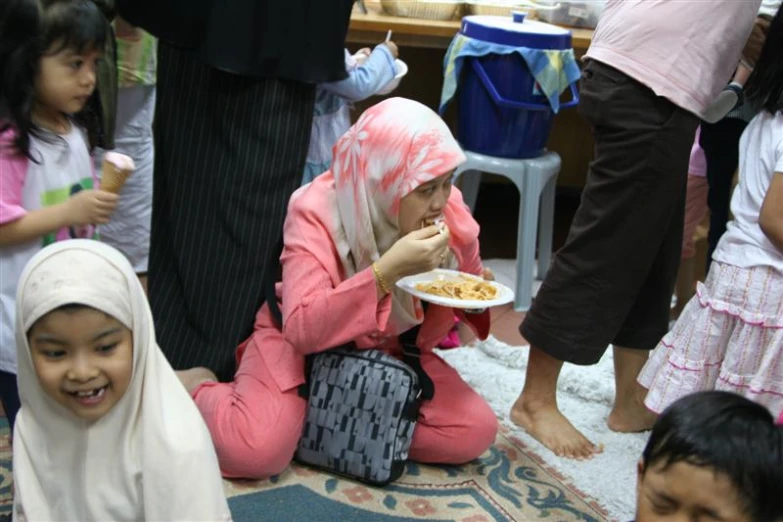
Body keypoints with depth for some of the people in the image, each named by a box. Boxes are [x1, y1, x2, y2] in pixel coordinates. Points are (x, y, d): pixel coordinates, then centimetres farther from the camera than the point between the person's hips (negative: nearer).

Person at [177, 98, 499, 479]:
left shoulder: (451, 211, -13)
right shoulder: (317, 211, -26)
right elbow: (302, 329, -36)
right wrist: (387, 270, -44)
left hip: (391, 352, 5)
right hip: (304, 346, -4)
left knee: (475, 432, -16)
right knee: (257, 449, -28)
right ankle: (195, 386, 6)